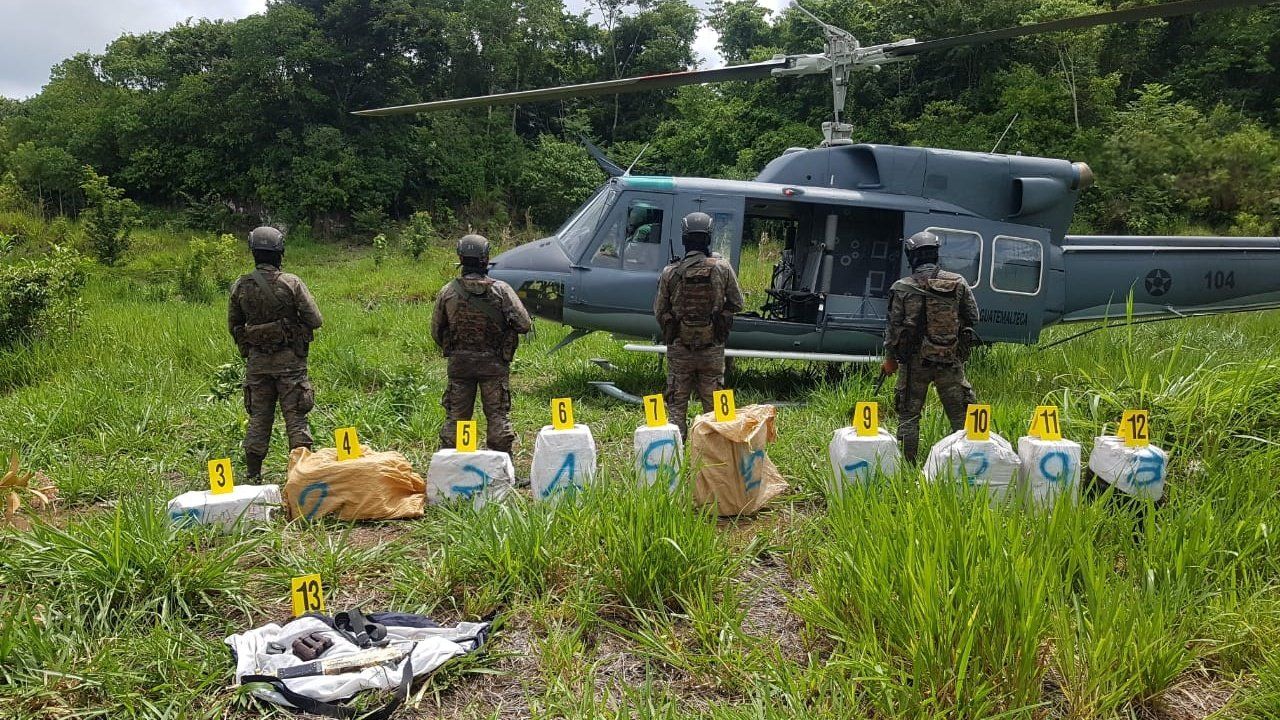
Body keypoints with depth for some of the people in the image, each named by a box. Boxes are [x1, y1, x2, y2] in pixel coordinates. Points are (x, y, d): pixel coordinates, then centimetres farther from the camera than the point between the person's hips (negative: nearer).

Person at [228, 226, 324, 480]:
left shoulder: (240, 286, -1)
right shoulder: (291, 283, -13)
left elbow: (233, 326, 8)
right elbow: (315, 321, -11)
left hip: (256, 361, 3)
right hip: (289, 361, -3)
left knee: (258, 417, 12)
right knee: (295, 417, 3)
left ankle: (253, 474, 17)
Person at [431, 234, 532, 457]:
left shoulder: (448, 292, -5)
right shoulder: (501, 290, -11)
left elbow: (436, 332, 2)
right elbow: (525, 325, -14)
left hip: (459, 363, 2)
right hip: (494, 363, -1)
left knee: (455, 417, 11)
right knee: (498, 416, 9)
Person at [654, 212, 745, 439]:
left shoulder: (670, 272, -8)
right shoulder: (722, 268, -8)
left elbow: (659, 311, 0)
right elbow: (737, 303, 1)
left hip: (679, 347, 0)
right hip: (712, 347, 0)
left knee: (677, 399, 10)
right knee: (712, 399, 12)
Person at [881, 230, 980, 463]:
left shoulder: (902, 288, -7)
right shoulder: (958, 282, -2)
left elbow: (894, 327, -4)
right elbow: (973, 316, 6)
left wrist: (890, 359, 7)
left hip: (915, 361, -1)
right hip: (951, 359, 1)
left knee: (908, 415, 9)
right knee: (960, 414, 11)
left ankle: (908, 464, 11)